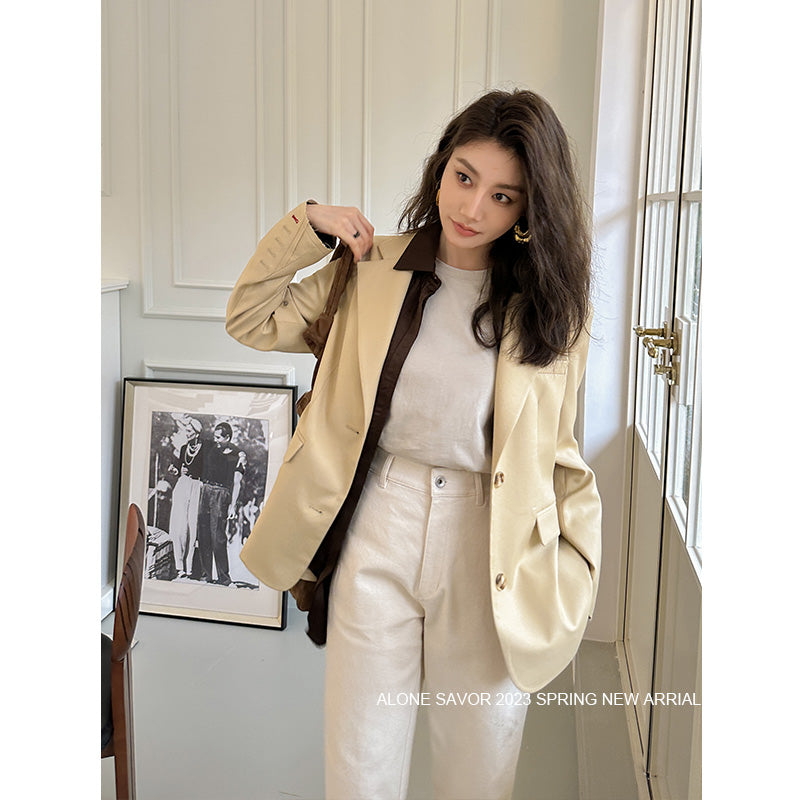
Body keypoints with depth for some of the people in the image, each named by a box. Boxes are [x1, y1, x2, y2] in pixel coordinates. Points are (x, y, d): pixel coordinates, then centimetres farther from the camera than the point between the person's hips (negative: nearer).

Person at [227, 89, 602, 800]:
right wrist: (307, 228, -3)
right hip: (376, 536, 1)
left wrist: (572, 573, 3)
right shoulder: (373, 271, 1)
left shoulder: (550, 306, 0)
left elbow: (557, 450, 5)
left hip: (491, 554, 0)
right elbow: (252, 321, 7)